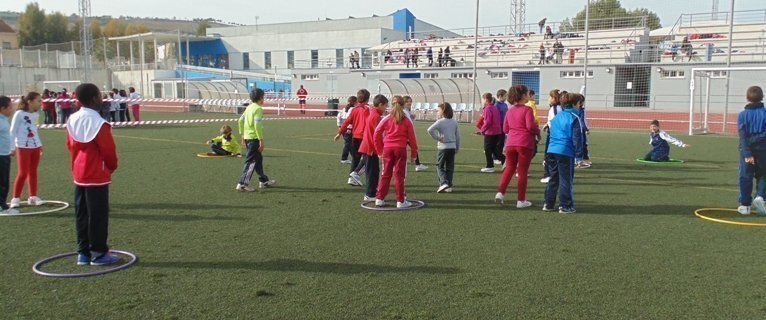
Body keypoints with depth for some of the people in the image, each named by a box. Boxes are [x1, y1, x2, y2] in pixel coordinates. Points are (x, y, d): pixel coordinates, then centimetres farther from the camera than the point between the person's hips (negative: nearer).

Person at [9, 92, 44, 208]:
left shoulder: (35, 114, 9)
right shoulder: (19, 113, -11)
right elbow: (13, 131, -7)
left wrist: (40, 144, 20)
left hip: (35, 146, 6)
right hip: (23, 147, -6)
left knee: (33, 172, 9)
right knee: (23, 173, -5)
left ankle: (33, 197, 16)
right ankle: (16, 198, 5)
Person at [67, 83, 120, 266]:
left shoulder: (72, 120, 4)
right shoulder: (99, 123, -18)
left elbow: (70, 145, 12)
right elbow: (108, 150, -15)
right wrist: (112, 166, 4)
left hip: (78, 174, 8)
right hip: (97, 176, -8)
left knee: (81, 215, 12)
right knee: (98, 215, 1)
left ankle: (83, 253, 20)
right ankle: (98, 253, 7)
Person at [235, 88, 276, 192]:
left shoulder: (248, 107, 13)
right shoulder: (258, 109, -13)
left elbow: (240, 120, 15)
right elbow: (257, 125, -21)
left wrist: (242, 135, 21)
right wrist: (261, 140, -19)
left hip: (247, 137, 9)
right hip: (254, 138, -9)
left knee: (258, 159, 19)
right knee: (251, 161, -6)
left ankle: (263, 181, 30)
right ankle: (242, 184, -8)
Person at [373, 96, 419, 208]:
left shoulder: (386, 119, 4)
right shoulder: (407, 121, 0)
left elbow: (376, 134, 3)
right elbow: (412, 138, 1)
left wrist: (379, 150, 12)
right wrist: (414, 153, 10)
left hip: (387, 149, 2)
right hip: (401, 149, -2)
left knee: (385, 174, 10)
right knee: (399, 175, 2)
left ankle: (379, 199, 12)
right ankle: (400, 201, 4)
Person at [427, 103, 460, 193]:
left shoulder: (440, 122, -10)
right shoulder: (455, 122, 6)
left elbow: (430, 130, -25)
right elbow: (458, 136, 9)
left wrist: (437, 138, -12)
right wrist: (457, 148, 18)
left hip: (442, 147, -4)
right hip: (452, 147, 4)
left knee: (440, 167, 5)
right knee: (450, 168, 12)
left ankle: (443, 183, -13)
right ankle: (449, 186, 12)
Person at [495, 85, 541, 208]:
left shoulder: (510, 111, 10)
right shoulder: (527, 110, -9)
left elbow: (505, 129, 12)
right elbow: (531, 126, -18)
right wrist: (537, 132, 1)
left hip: (510, 144, 5)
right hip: (525, 144, -5)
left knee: (509, 168, 16)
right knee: (523, 171, 3)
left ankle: (500, 192, 3)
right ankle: (521, 200, 7)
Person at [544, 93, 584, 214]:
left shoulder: (556, 117, 14)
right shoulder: (574, 118, -7)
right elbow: (577, 138, -10)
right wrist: (579, 155, -6)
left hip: (552, 150, 7)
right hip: (566, 152, -7)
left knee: (553, 178, 15)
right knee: (566, 179, 2)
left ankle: (548, 204, 18)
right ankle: (565, 206, 5)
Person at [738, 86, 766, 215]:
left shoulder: (742, 115, -1)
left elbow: (743, 136, -8)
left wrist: (747, 154, -10)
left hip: (746, 151, 0)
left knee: (745, 178, 6)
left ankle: (744, 205, 8)